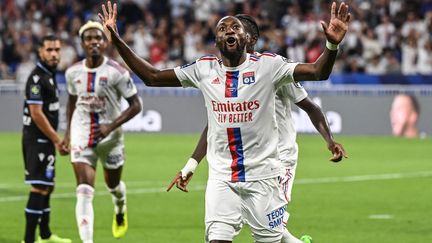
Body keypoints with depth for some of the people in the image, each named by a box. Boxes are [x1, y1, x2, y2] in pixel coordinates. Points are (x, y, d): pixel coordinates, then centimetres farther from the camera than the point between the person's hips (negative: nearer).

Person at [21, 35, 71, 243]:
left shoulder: (49, 75, 14)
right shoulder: (37, 78, -16)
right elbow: (36, 114, -22)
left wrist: (56, 140, 18)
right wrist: (57, 140, -19)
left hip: (45, 140, 10)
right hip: (38, 139, -10)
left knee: (47, 187, 19)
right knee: (40, 187, -13)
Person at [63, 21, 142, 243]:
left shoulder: (116, 72, -15)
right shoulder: (73, 73, -3)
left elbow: (135, 105, -11)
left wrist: (112, 126, -22)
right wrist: (68, 132, 15)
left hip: (109, 136, -1)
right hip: (82, 136, 1)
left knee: (113, 185, 22)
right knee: (84, 192, -14)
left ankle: (120, 211, 58)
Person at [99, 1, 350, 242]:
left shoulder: (267, 65, -6)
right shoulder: (204, 69, 3)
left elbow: (318, 72, -14)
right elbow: (151, 76, 7)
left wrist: (332, 45, -35)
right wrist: (117, 40, -1)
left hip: (262, 176, -2)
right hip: (221, 178, 2)